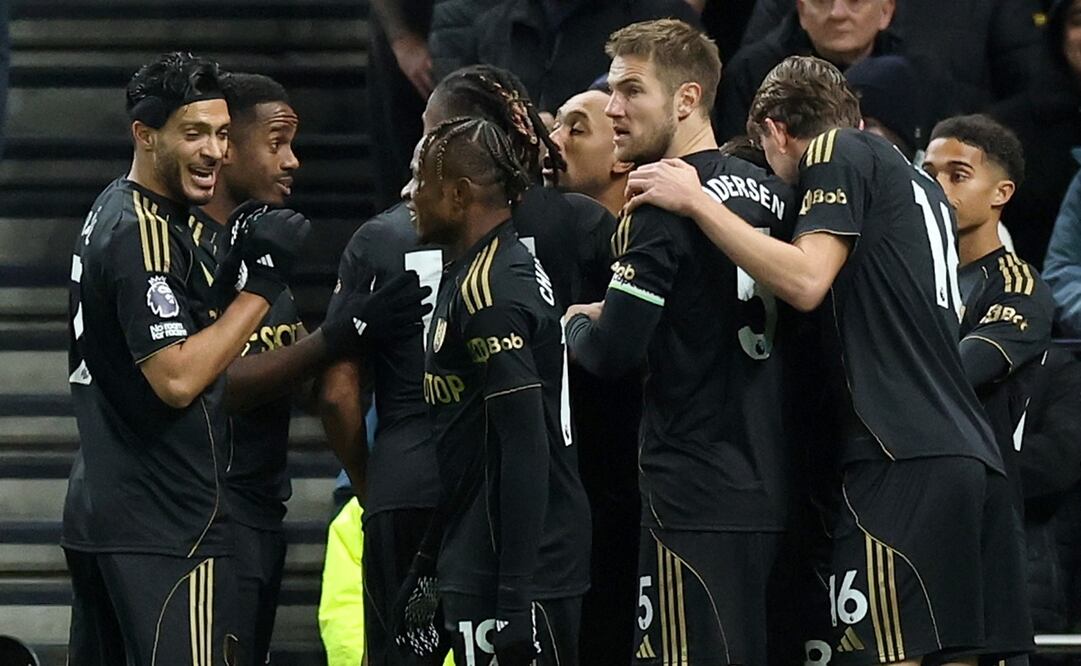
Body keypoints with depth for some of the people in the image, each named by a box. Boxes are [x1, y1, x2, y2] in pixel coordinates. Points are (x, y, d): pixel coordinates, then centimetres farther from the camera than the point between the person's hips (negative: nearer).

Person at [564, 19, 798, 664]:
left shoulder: (662, 206, -12)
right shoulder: (772, 192, 11)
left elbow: (611, 352, -17)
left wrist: (577, 324, 7)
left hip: (695, 497, -8)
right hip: (769, 487, 8)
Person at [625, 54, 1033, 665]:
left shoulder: (839, 154, 2)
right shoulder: (922, 185, 27)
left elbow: (806, 281, -13)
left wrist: (696, 202, -6)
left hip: (901, 458, -8)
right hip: (976, 454, 8)